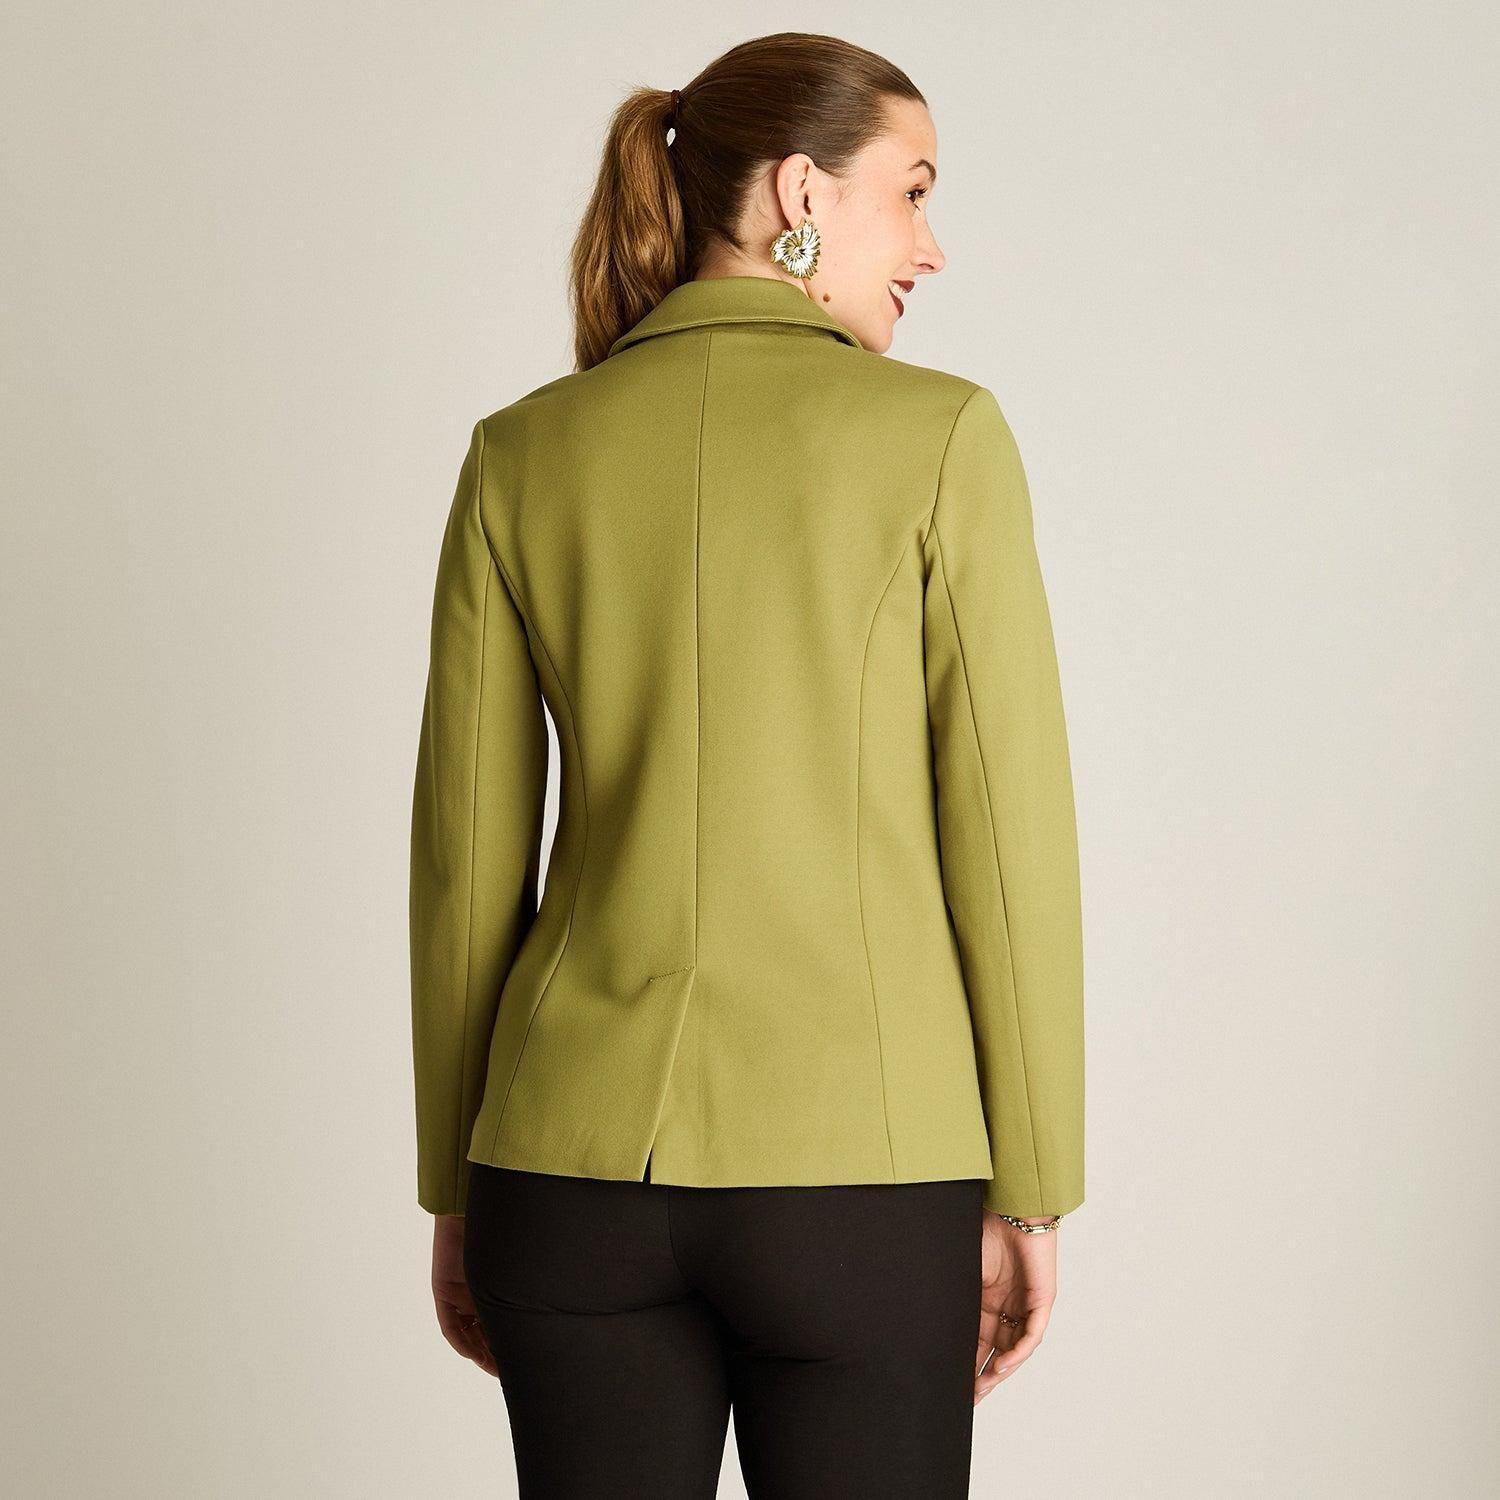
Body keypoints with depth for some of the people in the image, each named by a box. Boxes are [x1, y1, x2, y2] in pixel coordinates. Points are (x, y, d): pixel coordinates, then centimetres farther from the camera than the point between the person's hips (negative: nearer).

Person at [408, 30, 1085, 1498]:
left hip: (577, 1154, 3)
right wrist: (1031, 1189, 2)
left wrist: (454, 1190, 13)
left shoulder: (523, 455, 3)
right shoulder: (939, 435, -5)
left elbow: (465, 849, 4)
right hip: (860, 1162, -3)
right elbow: (1007, 829, -7)